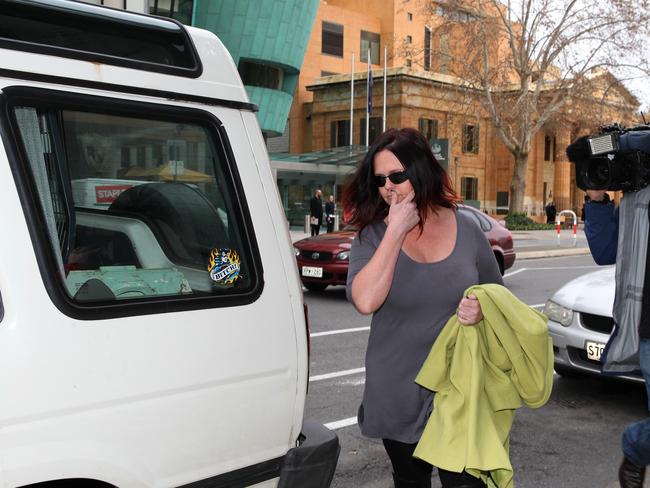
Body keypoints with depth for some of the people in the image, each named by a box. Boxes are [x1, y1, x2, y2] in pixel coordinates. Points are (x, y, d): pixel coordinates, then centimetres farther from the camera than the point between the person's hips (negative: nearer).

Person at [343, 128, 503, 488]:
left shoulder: (466, 229, -1)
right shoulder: (372, 236, -6)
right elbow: (365, 301, -24)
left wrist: (481, 310, -13)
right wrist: (396, 231, -20)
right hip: (399, 399, 1)